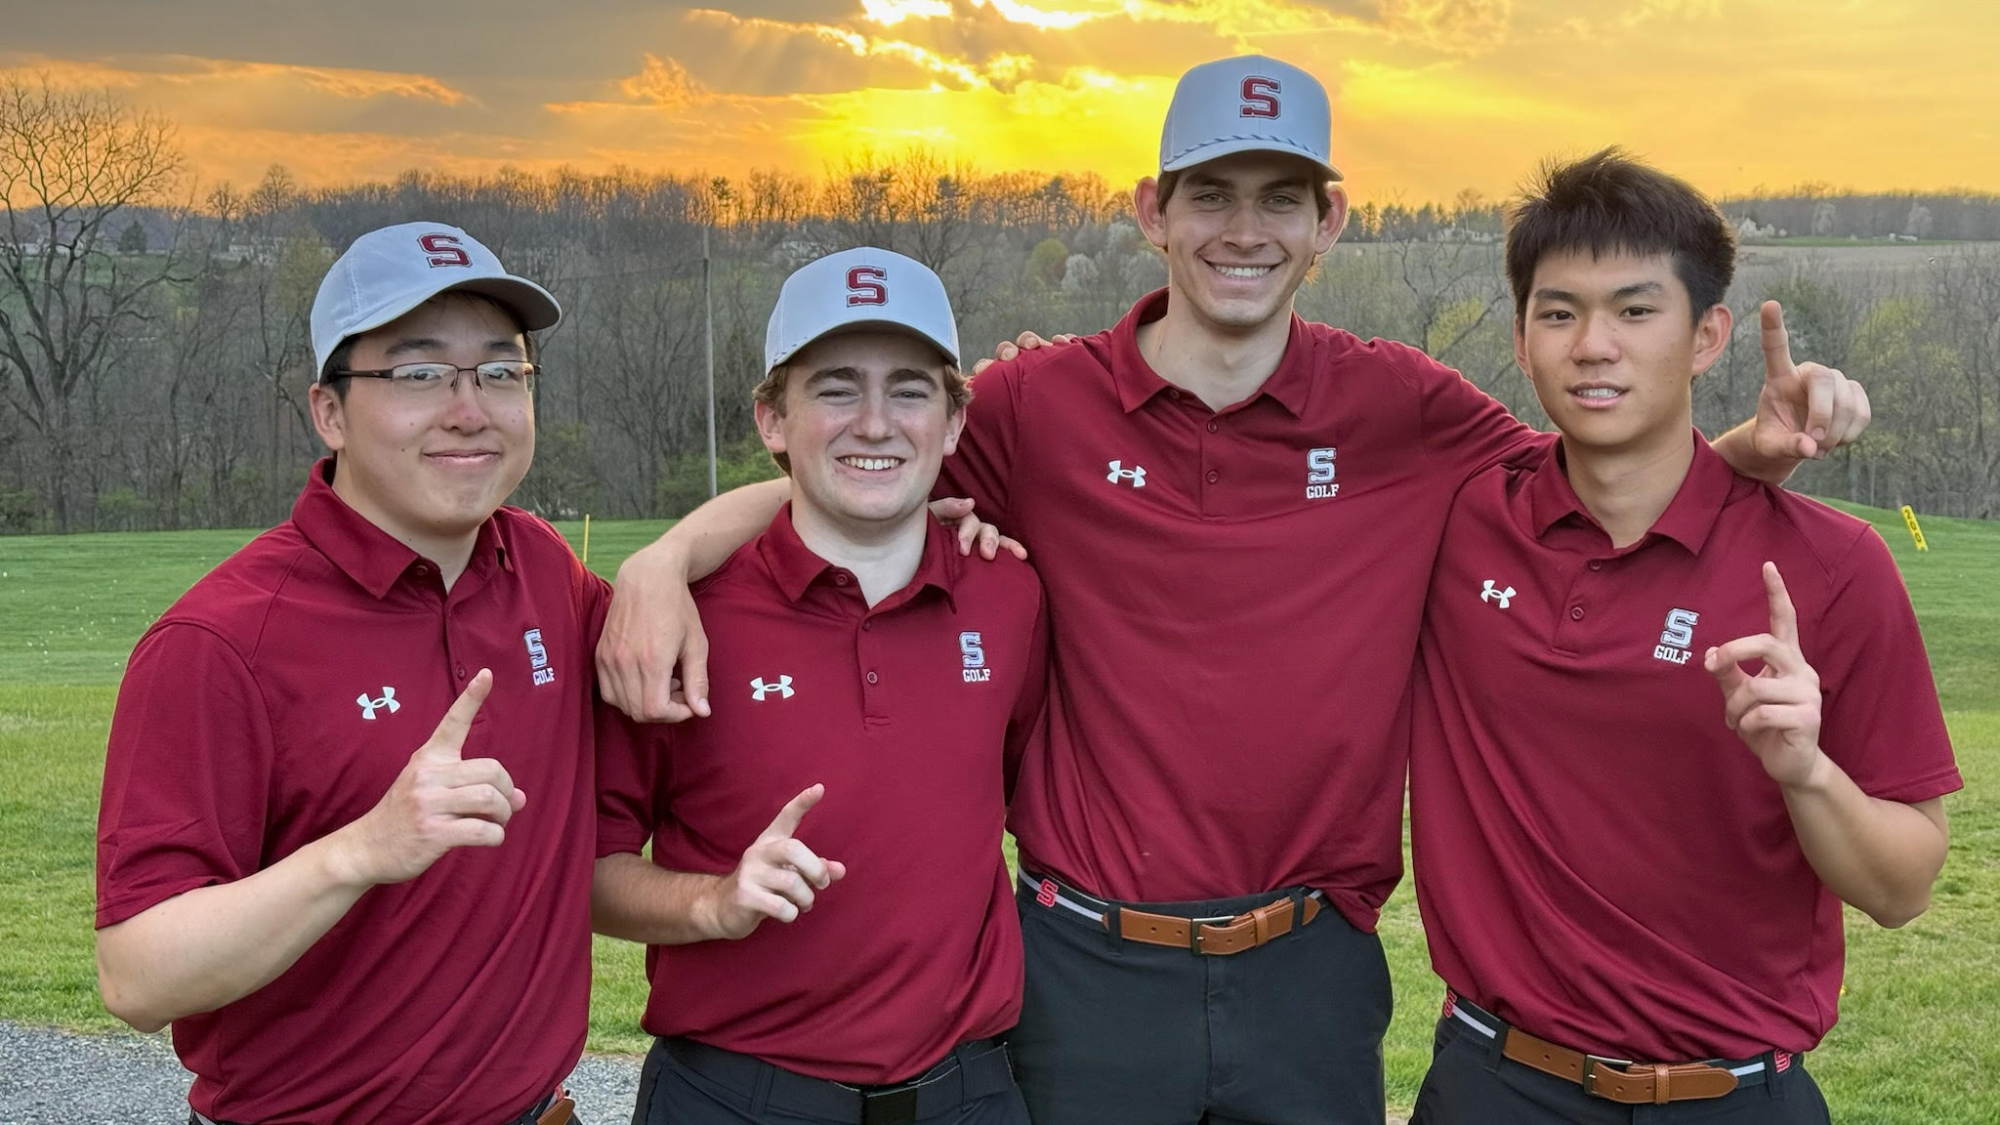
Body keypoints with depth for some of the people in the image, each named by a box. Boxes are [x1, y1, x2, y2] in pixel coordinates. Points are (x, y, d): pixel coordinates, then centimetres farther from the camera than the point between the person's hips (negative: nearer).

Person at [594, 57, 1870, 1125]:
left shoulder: (1403, 411, -2)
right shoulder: (1044, 404, -5)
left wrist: (1759, 443, -11)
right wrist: (663, 560, -15)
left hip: (1309, 971, 1)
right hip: (1091, 970, -1)